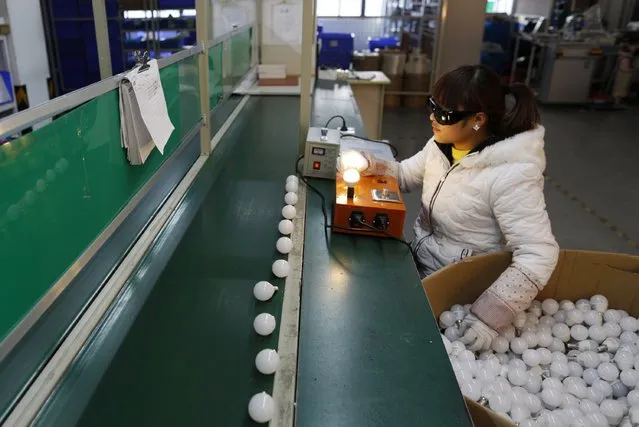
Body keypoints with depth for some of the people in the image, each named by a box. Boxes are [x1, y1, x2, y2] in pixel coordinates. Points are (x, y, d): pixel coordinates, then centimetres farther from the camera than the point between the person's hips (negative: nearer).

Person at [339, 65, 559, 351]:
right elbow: (406, 175, 12)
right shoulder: (442, 144, -4)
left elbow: (538, 255, -27)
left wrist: (489, 317, -31)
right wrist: (370, 166, -9)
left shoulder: (511, 174, -27)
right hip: (419, 260, 7)